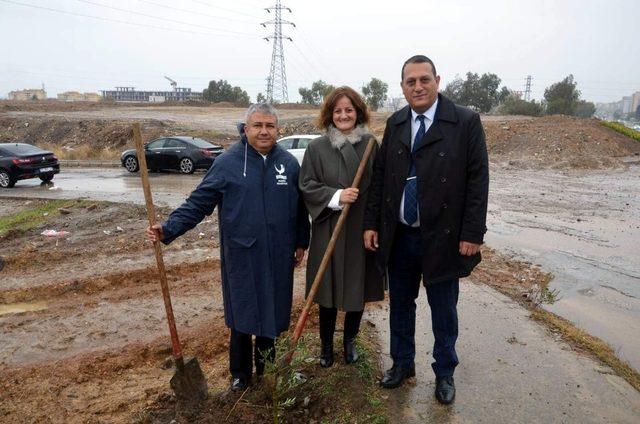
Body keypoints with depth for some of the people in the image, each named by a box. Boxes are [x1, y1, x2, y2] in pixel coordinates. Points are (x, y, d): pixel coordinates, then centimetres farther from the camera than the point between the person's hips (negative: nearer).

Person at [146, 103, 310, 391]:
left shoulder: (289, 163, 4)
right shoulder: (227, 163, -6)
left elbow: (299, 207, 11)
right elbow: (198, 203, -7)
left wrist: (301, 243, 15)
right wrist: (168, 229, -17)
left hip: (278, 257, 3)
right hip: (241, 257, -2)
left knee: (272, 313, 12)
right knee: (241, 316, 8)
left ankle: (266, 367, 34)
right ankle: (240, 374, 29)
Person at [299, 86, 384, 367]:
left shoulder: (371, 145, 1)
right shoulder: (317, 147, -2)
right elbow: (306, 185, -3)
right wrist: (336, 196, -19)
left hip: (362, 231, 1)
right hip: (328, 231, -1)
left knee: (359, 289, 12)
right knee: (328, 291, 9)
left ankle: (349, 341, 37)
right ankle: (326, 345, 31)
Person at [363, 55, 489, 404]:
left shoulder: (466, 122, -7)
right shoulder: (395, 124, 5)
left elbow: (477, 180, -8)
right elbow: (380, 176, 7)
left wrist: (472, 234, -12)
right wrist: (372, 224, 3)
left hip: (442, 237, -3)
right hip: (398, 236, 4)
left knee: (443, 310, 13)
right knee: (400, 305, 17)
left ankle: (444, 372, 35)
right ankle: (402, 364, 39)